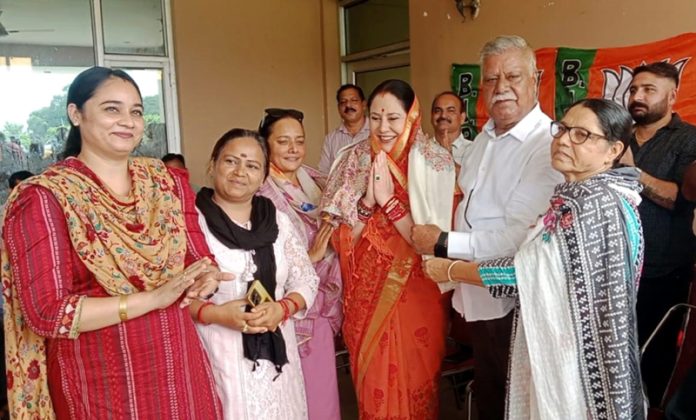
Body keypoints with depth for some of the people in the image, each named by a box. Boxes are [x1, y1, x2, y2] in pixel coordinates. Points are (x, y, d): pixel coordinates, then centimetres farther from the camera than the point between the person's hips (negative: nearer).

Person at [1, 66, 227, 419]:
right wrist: (153, 297, -24)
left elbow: (200, 258, 7)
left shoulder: (167, 181, 4)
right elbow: (46, 312, -17)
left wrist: (205, 280, -17)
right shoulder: (43, 198, -12)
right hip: (100, 385, -4)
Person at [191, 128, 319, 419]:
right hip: (216, 356, -4)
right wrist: (214, 314, -20)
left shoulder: (278, 221, 6)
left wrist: (282, 309, -11)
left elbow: (306, 279, 7)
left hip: (275, 355, 4)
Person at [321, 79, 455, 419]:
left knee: (414, 383, 12)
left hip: (415, 298, -2)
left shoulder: (435, 163, -10)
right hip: (366, 297, 3)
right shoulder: (356, 160, -3)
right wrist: (367, 200, -19)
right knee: (372, 385, 16)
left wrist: (388, 200, -21)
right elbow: (342, 241, -4)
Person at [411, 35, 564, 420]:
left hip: (514, 304, -8)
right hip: (478, 296, 8)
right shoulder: (484, 138, 8)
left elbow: (518, 235, -27)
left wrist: (443, 244, -20)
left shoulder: (547, 145, -21)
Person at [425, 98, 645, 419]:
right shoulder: (582, 196, 8)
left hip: (579, 356, -9)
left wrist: (449, 270, -10)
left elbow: (528, 270, -21)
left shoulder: (597, 203, -22)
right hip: (561, 343, 9)